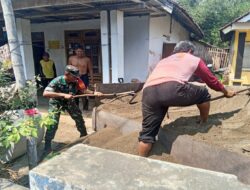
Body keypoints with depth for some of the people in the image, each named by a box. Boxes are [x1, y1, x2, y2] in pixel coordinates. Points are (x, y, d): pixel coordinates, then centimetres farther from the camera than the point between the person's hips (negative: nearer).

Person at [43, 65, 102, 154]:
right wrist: (64, 95, -51)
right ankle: (47, 145, 2)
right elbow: (45, 93, -44)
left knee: (79, 118, 6)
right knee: (53, 124, -14)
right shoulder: (57, 81, -34)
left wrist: (94, 93, -37)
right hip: (56, 102, -4)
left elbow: (84, 90, -17)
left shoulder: (77, 80, -23)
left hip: (69, 101, 4)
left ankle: (84, 136, 30)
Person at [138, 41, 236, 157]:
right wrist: (226, 92, 59)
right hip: (172, 88, -4)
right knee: (204, 94, 24)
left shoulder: (164, 60, 40)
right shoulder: (194, 59, 30)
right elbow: (211, 80, 41)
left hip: (148, 92, 5)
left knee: (147, 134, 17)